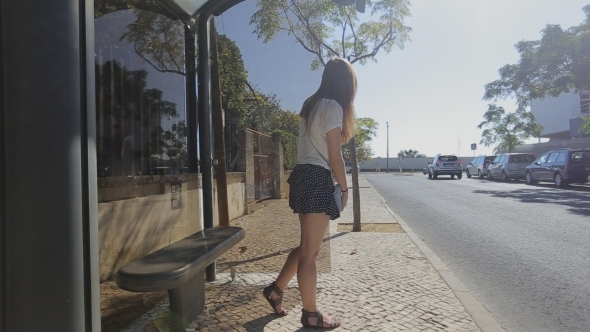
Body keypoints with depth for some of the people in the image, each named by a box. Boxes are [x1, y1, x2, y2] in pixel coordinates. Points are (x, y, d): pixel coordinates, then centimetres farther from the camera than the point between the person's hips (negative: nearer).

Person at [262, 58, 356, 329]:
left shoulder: (313, 104, 17)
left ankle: (276, 289, 31)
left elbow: (315, 146, 12)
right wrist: (344, 188, -2)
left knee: (307, 246, 19)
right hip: (318, 180, -9)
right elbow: (334, 156, -12)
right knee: (310, 250, 2)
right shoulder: (333, 107, -10)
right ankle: (310, 314, 18)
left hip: (303, 175, 9)